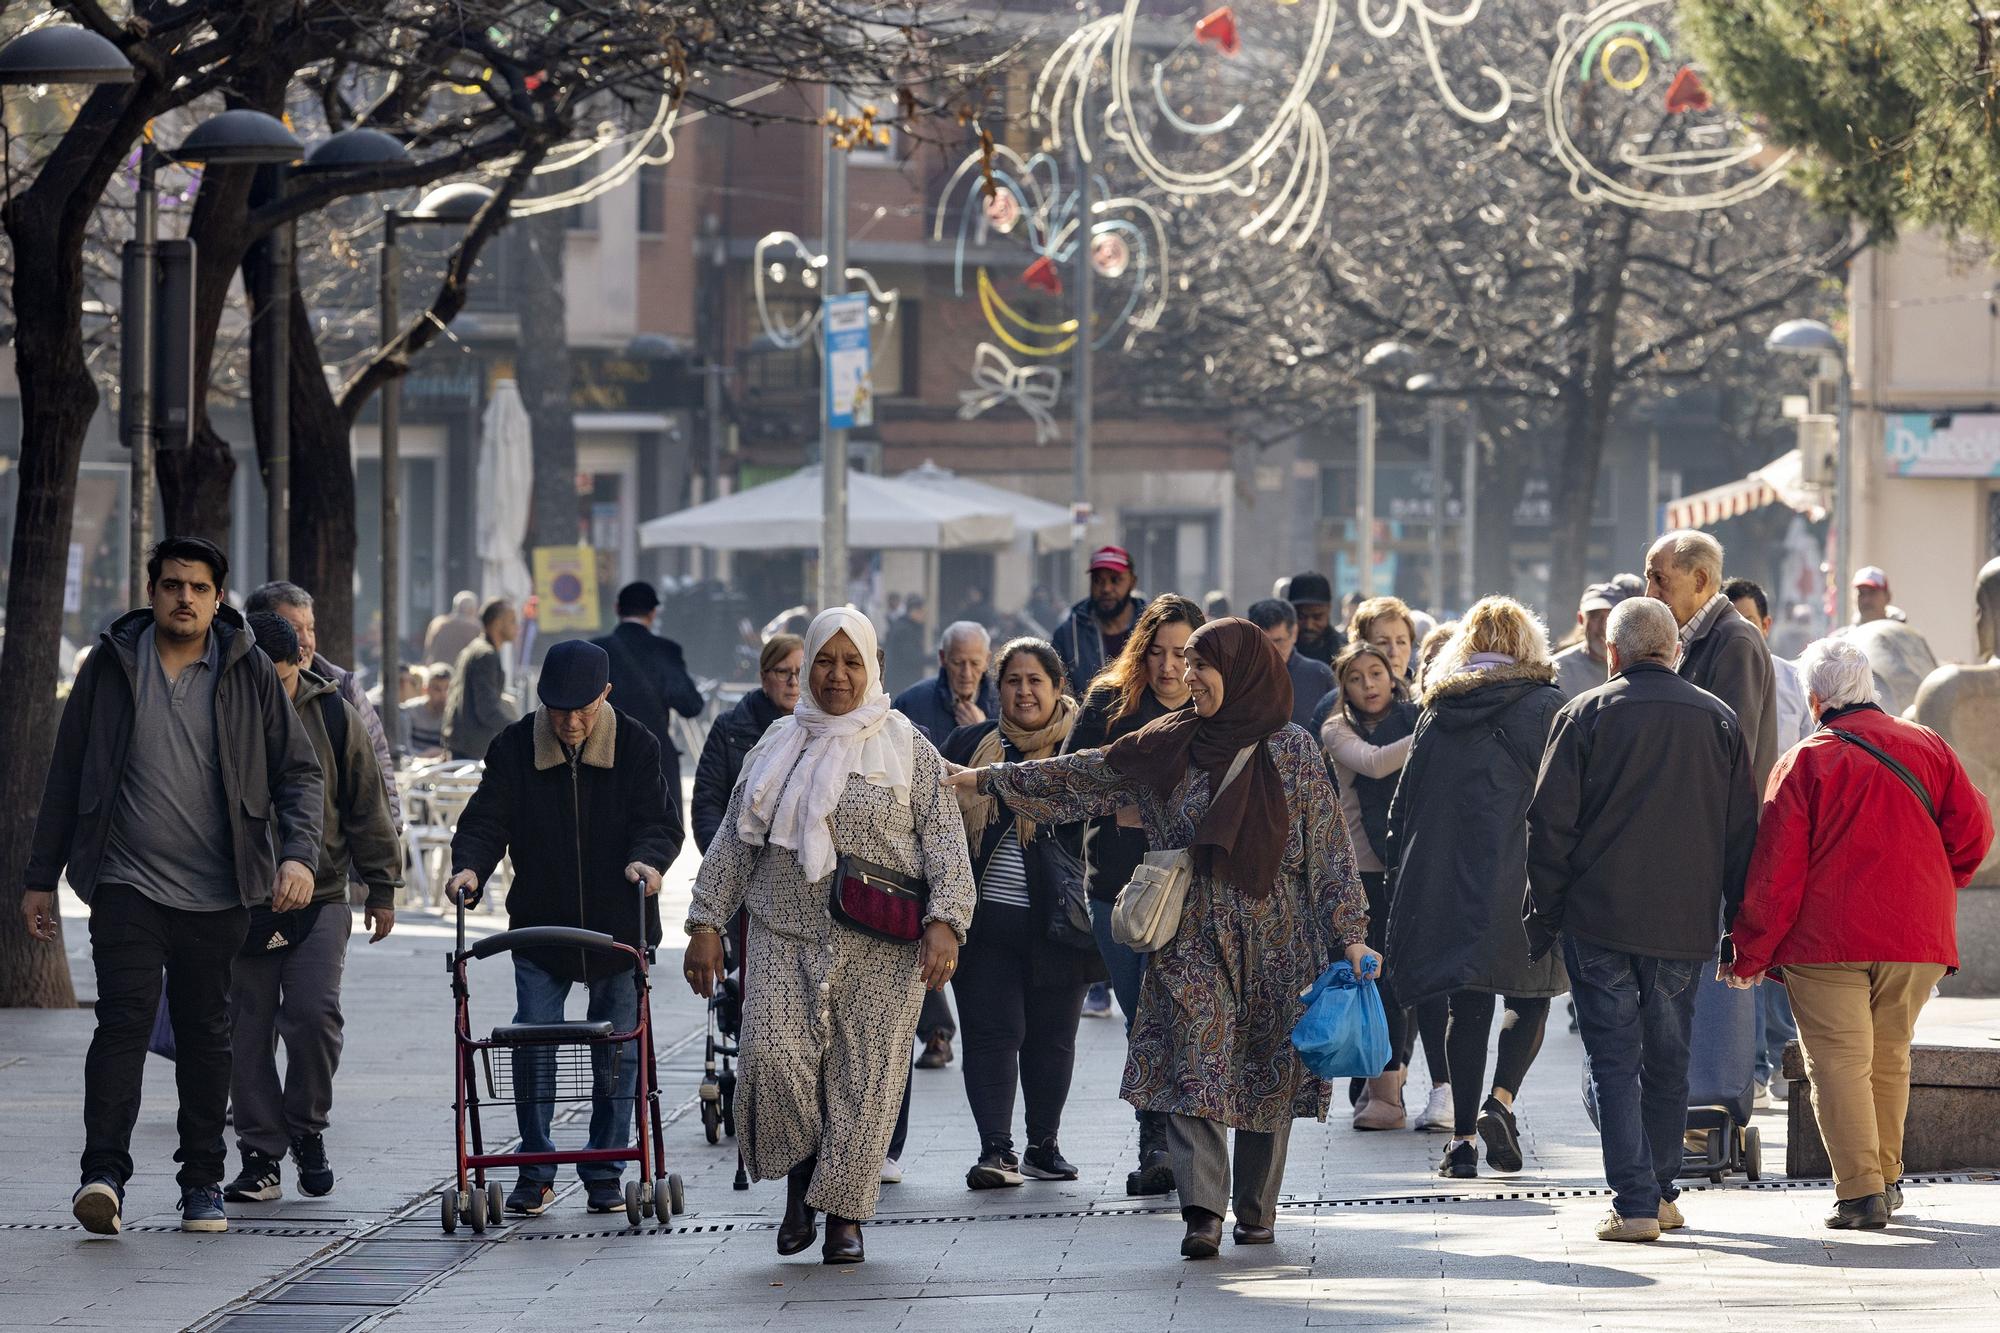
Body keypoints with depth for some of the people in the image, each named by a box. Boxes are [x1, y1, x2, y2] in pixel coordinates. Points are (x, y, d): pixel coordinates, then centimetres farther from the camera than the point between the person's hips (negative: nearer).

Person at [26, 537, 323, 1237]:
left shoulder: (250, 673, 4)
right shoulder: (111, 667, 5)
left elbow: (297, 770, 6)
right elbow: (66, 777, 11)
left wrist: (298, 855, -10)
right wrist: (41, 877, 10)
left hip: (218, 892, 1)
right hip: (127, 883, -1)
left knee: (206, 1034, 8)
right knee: (125, 1018, -15)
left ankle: (203, 1180, 19)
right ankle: (104, 1175, -22)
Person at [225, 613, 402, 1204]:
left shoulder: (333, 716, 2)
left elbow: (366, 804, 8)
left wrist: (381, 887, 7)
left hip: (319, 896, 0)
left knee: (314, 1013, -13)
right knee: (248, 1029, 0)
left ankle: (307, 1129, 8)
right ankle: (260, 1154, 7)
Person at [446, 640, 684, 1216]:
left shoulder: (635, 746, -5)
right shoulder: (514, 747, -3)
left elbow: (660, 821, -7)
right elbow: (487, 819, -5)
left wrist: (647, 859, -29)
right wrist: (469, 866, -25)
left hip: (618, 925, 0)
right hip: (540, 924, 0)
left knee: (616, 1053, 4)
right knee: (532, 1046, -6)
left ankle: (605, 1174, 16)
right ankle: (535, 1174, 5)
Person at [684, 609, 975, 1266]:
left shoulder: (906, 748, 5)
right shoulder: (778, 746, 13)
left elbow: (945, 841, 0)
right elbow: (734, 841, 16)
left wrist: (944, 922, -12)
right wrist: (706, 922, 9)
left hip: (881, 948, -2)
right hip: (784, 937, 2)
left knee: (866, 1073, -4)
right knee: (772, 1056, -15)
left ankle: (844, 1212, 8)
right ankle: (801, 1175, 9)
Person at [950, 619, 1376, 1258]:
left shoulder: (1292, 750, -2)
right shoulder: (1167, 745, 6)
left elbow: (1328, 848, -1)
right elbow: (1083, 776, 12)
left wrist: (1350, 935, -5)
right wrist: (985, 779, 12)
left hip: (1274, 937, -2)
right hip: (1194, 938, 2)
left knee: (1267, 1075, 4)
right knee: (1194, 1070, -11)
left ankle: (1256, 1210, 16)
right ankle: (1201, 1212, -16)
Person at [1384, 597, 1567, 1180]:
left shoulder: (1438, 711, 8)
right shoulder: (1544, 706, -3)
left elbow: (1405, 801, 9)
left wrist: (1402, 886, 15)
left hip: (1448, 880, 3)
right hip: (1522, 880, -3)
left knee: (1468, 1005, 8)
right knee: (1530, 995, 10)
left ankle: (1462, 1137, 5)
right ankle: (1500, 1100, -11)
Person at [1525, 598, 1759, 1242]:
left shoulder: (1585, 714, -3)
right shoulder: (1719, 720, 6)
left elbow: (1550, 824, -4)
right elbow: (1742, 832, 8)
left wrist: (1543, 916, 3)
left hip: (1599, 921, -3)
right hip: (1684, 923, 3)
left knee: (1613, 1061, -1)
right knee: (1668, 1061, 15)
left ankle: (1634, 1204, -9)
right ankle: (1661, 1193, 22)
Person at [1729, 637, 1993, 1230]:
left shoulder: (1805, 763, -4)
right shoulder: (1928, 748, 7)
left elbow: (1775, 868, -6)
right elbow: (1973, 829, 5)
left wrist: (1750, 953, 0)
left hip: (1827, 938, -4)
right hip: (1918, 938, 4)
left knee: (1838, 1061, -3)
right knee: (1888, 1058, 19)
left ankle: (1859, 1190, -13)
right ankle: (1887, 1177, 25)